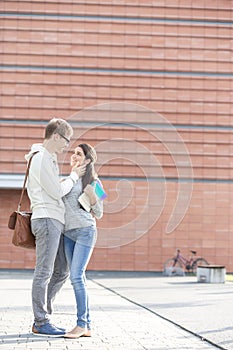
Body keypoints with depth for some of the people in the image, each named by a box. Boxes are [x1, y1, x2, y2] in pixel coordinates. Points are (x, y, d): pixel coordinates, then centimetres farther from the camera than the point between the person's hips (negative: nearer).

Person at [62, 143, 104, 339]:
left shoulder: (93, 182, 0)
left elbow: (98, 214, 2)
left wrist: (92, 197, -15)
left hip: (85, 231, -6)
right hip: (68, 233, 7)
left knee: (76, 276, -16)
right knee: (78, 278, 4)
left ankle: (81, 324, -10)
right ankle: (87, 327, 6)